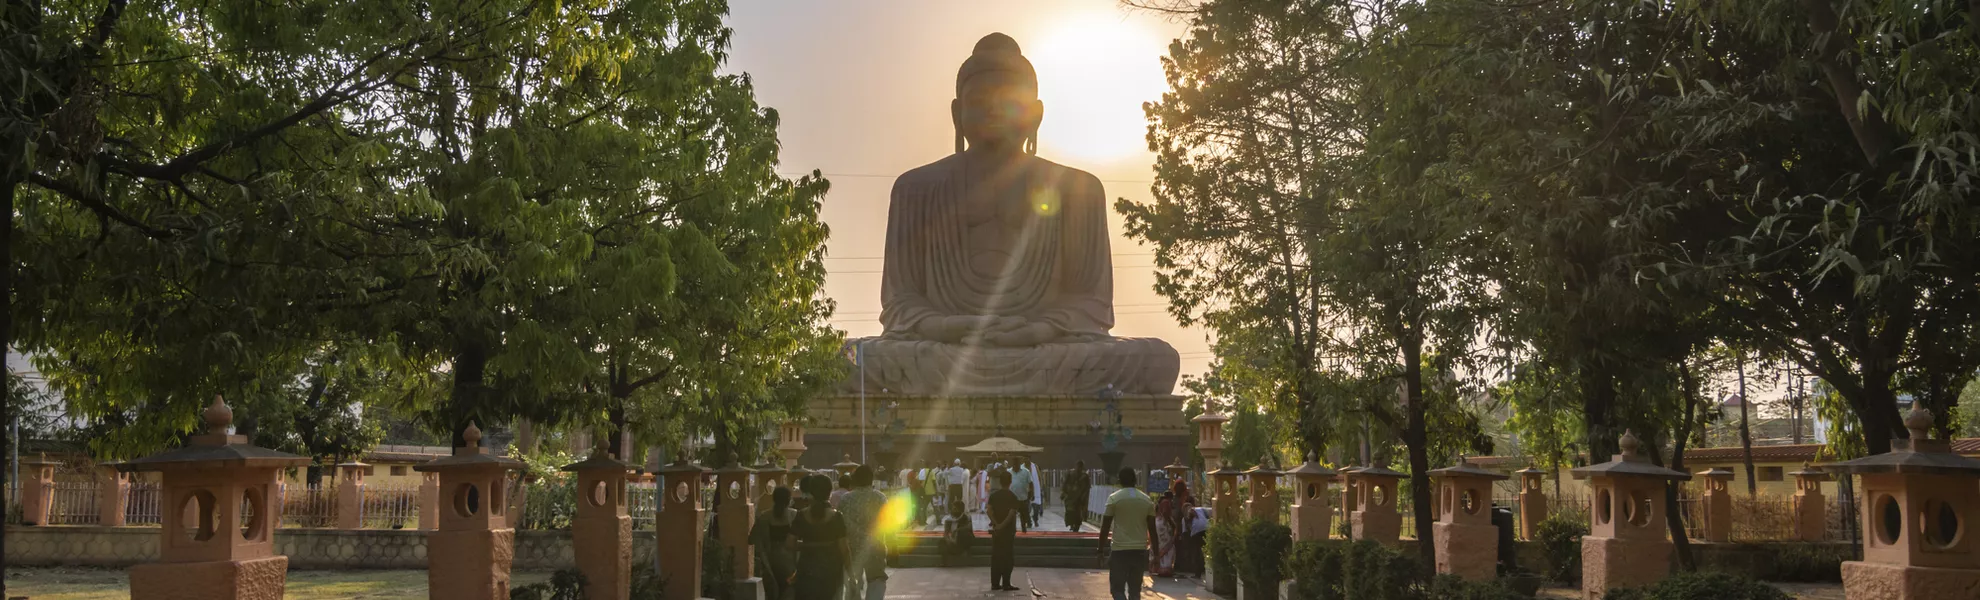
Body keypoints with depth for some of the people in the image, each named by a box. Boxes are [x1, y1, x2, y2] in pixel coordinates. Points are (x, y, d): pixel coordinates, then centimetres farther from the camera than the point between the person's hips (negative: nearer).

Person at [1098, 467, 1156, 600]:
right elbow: (1152, 529, 6)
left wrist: (1101, 548, 5)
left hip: (1119, 549, -3)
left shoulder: (1114, 498, -5)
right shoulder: (1147, 500, 5)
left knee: (1117, 588, 2)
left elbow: (1105, 527, -5)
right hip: (1140, 550, 3)